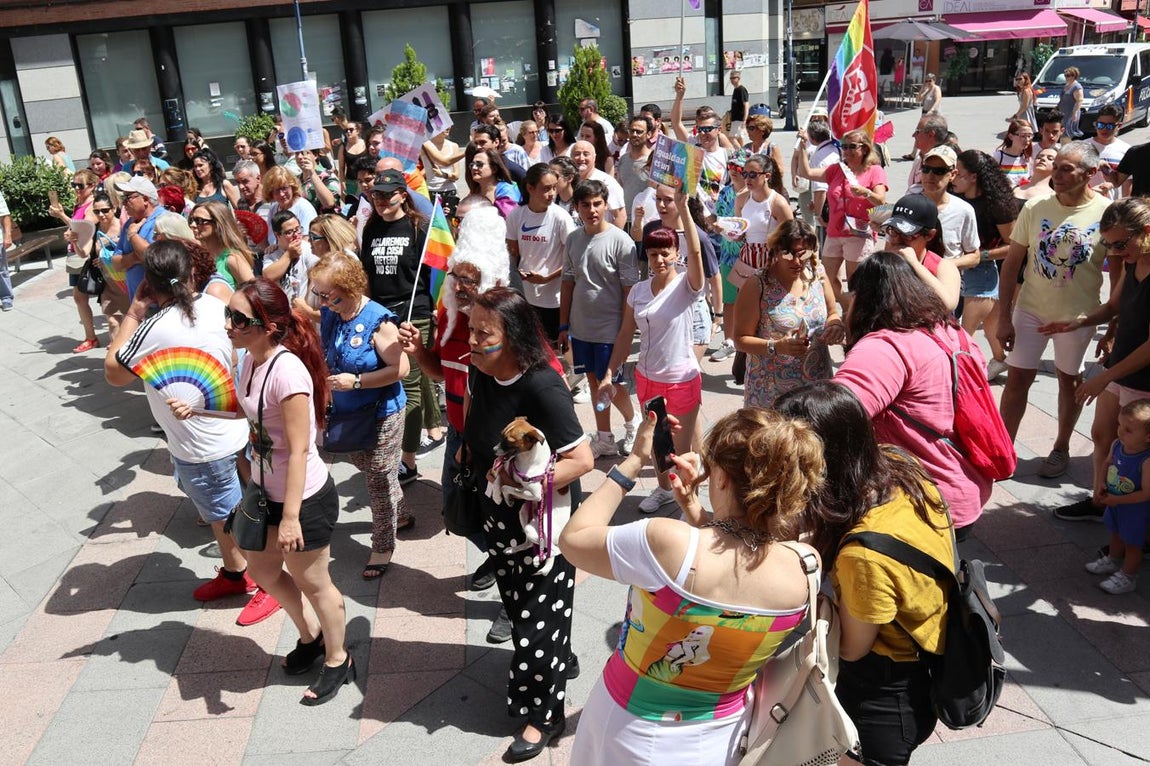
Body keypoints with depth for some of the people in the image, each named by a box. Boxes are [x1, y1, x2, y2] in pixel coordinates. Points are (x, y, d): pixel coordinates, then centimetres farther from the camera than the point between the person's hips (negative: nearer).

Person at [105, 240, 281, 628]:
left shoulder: (156, 329, -27)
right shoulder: (214, 305, -7)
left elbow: (114, 373, -11)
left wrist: (134, 312, -11)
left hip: (202, 448, -8)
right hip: (230, 431, 8)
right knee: (220, 513, 26)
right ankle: (233, 573, 44)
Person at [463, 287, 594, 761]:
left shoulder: (542, 387, -28)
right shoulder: (481, 375, -6)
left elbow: (582, 459, -29)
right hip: (501, 517, 8)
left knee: (539, 618, 6)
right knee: (517, 606, 22)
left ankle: (544, 715, 27)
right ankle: (558, 664, 49)